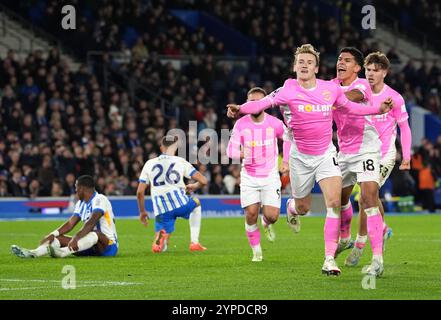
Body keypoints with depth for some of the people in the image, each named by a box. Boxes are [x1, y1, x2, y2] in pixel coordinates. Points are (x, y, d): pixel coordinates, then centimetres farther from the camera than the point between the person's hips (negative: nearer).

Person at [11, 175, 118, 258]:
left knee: (95, 233, -39)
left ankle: (62, 253, -61)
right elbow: (70, 223, 9)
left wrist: (76, 238, -40)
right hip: (91, 246, 8)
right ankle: (33, 253, -32)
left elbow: (92, 222, -28)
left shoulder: (99, 200, -13)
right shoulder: (81, 203, 15)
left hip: (108, 245, -8)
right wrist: (52, 235, -5)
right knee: (60, 238, -6)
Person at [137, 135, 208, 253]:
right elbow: (203, 181, 3)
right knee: (196, 203, 36)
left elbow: (140, 192, 10)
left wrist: (142, 212, 23)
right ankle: (194, 243, 25)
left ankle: (160, 236, -27)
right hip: (180, 203, -1)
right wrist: (194, 187, 26)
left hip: (161, 211, 1)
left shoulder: (149, 164, 14)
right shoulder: (180, 162, 7)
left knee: (160, 247, 11)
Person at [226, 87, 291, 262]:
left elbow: (288, 138, 13)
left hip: (270, 176, 0)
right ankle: (256, 250, 10)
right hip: (249, 177, 0)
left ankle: (267, 224, 27)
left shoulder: (274, 123, -7)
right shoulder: (241, 124, -7)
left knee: (272, 216, -12)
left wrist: (286, 161, 8)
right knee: (251, 214, -11)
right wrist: (240, 153, -28)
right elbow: (230, 149, -6)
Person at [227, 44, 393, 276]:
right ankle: (291, 207, 55)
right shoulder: (288, 90, -15)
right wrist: (241, 108, -48)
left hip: (326, 154, 1)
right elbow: (263, 103, -29)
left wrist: (378, 109, 5)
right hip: (300, 156, -1)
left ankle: (329, 259, -16)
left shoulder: (331, 89, -4)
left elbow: (349, 107, 14)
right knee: (303, 208, 12)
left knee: (334, 201, -18)